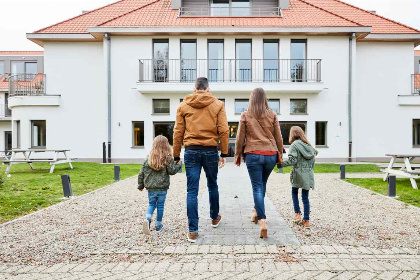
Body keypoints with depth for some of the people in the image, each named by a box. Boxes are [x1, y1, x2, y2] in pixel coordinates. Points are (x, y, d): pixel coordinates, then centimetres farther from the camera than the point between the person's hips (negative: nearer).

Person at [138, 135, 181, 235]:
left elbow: (142, 173, 5)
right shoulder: (167, 158, -8)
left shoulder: (148, 158, 2)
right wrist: (178, 165, 11)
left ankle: (147, 219, -7)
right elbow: (172, 171, -7)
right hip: (162, 187, -2)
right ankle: (158, 225, 19)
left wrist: (141, 185, 16)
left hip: (150, 187, 3)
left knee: (151, 204, 17)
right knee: (160, 206, 9)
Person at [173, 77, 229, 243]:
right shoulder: (218, 104, 4)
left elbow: (178, 132, 3)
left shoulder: (183, 106, 5)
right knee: (212, 186, 20)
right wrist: (224, 153, 3)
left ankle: (193, 231, 3)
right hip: (211, 151, 1)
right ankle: (214, 218, 39)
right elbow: (223, 131, -2)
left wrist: (176, 156, 9)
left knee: (192, 191, 3)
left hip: (191, 151, 0)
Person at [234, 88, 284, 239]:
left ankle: (262, 220, -9)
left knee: (257, 186, 0)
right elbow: (278, 137, 7)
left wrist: (237, 155, 11)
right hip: (270, 154, 3)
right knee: (262, 183, 21)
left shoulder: (245, 115, 0)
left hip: (253, 154, -2)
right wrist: (280, 154, 17)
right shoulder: (272, 115, 4)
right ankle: (257, 210, 36)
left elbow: (240, 137, 1)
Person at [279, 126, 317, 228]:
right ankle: (306, 220, 10)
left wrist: (281, 164, -11)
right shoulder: (309, 145, 10)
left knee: (294, 193, 18)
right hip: (308, 175, 5)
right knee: (305, 197, 8)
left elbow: (292, 160, -17)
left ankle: (297, 213, 13)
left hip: (298, 173, -5)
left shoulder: (295, 145, -8)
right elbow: (313, 160, 13)